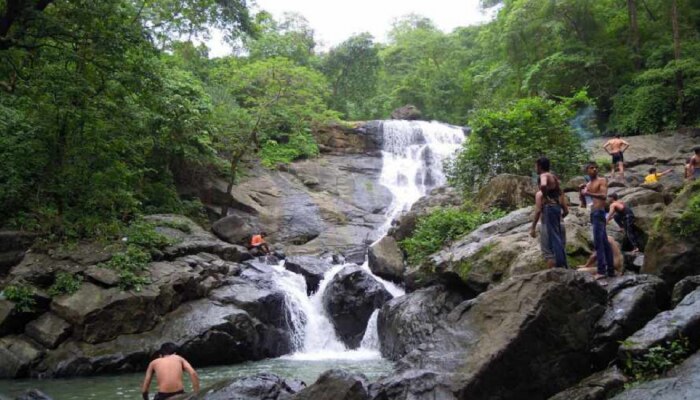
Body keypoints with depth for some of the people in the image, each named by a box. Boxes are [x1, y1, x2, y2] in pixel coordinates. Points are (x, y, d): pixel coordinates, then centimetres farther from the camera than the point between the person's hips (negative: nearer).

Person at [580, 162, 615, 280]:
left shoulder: (602, 180, -2)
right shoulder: (588, 184, 20)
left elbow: (604, 196, -16)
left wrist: (588, 193, -23)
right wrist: (582, 191, 0)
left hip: (599, 212, -8)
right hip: (593, 213, 8)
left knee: (598, 242, -15)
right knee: (604, 242, 10)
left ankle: (601, 270, -17)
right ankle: (610, 269, 14)